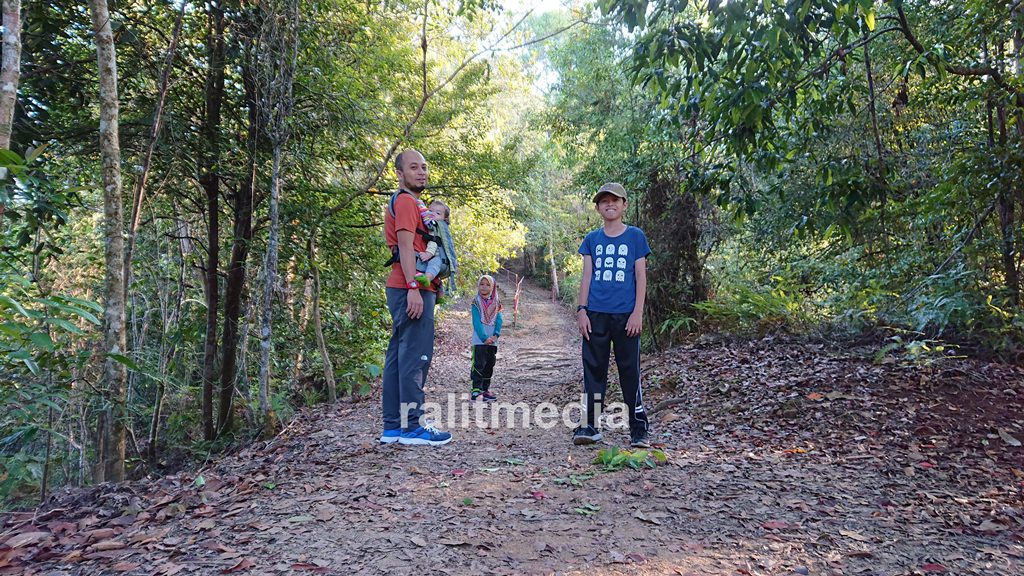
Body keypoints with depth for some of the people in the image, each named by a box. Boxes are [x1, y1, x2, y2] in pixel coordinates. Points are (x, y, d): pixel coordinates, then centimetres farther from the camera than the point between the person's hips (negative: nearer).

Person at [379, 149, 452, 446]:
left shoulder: (407, 202, 25)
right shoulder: (406, 201, -7)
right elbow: (406, 246, -18)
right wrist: (413, 287, -24)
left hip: (406, 288, 11)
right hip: (412, 288, -11)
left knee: (399, 354, 9)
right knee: (416, 355, -10)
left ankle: (393, 426, 14)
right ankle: (411, 426, -7)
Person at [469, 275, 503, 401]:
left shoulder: (496, 303, 9)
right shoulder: (476, 303, -3)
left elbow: (499, 320, 1)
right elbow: (477, 322, -11)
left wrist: (496, 334, -15)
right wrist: (484, 337, -20)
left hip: (492, 341, 5)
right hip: (479, 340, -5)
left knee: (489, 365, 10)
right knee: (479, 365, -9)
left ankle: (485, 389, 19)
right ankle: (476, 390, -7)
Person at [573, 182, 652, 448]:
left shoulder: (635, 236, 4)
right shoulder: (592, 239, 11)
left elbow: (641, 276, 1)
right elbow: (586, 276, 9)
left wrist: (637, 312, -7)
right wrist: (581, 310, 0)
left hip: (625, 315, -2)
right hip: (596, 315, 2)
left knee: (630, 370, 1)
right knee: (594, 369, 5)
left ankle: (639, 429, 9)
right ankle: (591, 425, 13)